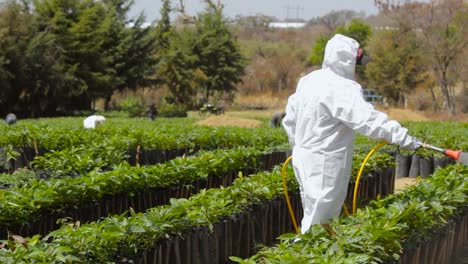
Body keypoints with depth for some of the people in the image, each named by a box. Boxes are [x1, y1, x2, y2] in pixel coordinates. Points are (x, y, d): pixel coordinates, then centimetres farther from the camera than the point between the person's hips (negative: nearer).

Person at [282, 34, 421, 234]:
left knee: (312, 214, 18)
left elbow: (290, 119, 18)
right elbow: (368, 119, -28)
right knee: (318, 219, -3)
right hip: (324, 165, -10)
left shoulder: (309, 80, 10)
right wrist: (403, 138, -27)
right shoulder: (341, 89, -19)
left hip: (304, 156, 10)